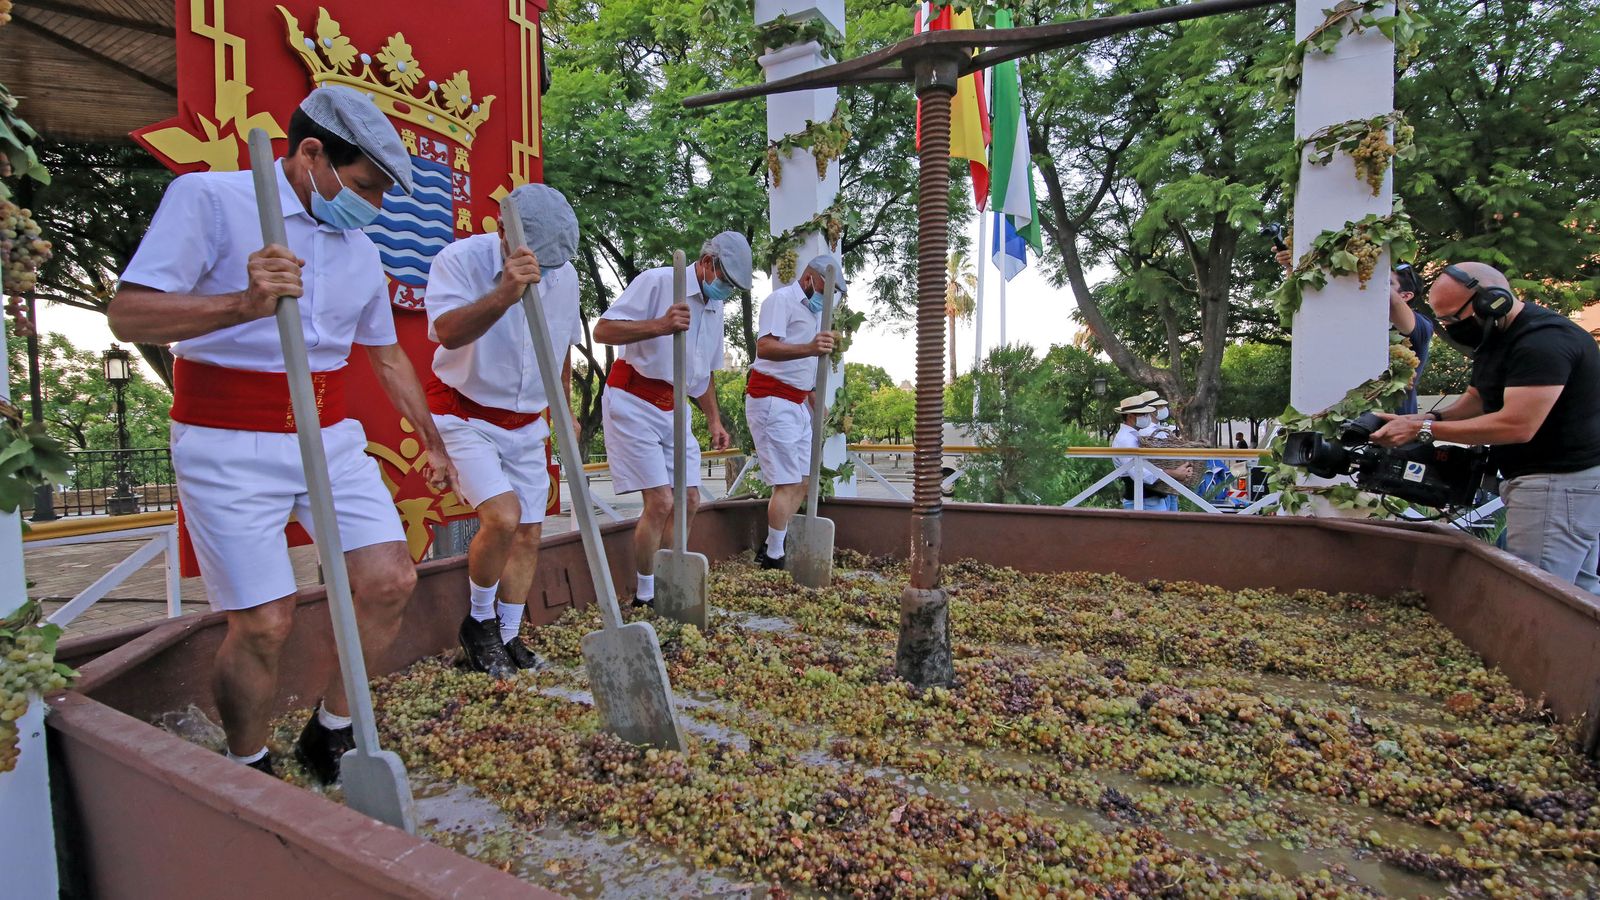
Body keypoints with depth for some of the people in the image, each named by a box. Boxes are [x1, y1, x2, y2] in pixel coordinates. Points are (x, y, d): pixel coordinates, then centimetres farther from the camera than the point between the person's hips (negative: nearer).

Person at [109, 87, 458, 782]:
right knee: (263, 623, -4)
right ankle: (247, 775, 22)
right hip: (231, 445, -5)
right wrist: (246, 303, -30)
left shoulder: (360, 248, 12)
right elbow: (128, 314, -13)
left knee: (391, 579, -4)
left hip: (333, 436, 6)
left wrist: (431, 441, 24)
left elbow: (386, 355, 21)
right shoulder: (207, 198, -5)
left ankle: (330, 734, 18)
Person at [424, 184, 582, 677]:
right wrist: (503, 294, -49)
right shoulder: (460, 260, -16)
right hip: (464, 414, -5)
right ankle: (479, 622, 7)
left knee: (528, 533, 4)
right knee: (502, 515, -20)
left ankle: (507, 637, 21)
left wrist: (565, 408, 21)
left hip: (526, 423, 5)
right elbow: (448, 331, -35)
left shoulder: (564, 275, -1)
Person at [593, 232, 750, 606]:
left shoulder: (715, 307, 14)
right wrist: (659, 326, -33)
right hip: (633, 403, -8)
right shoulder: (657, 282, -11)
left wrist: (714, 419, 17)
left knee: (688, 500, 4)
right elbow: (603, 330, -20)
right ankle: (644, 597, 4)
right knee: (660, 502, -12)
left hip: (673, 410, 8)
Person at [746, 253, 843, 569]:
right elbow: (764, 347, -28)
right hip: (771, 400, -10)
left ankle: (771, 547, 19)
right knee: (787, 483, -9)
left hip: (796, 404, 10)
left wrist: (814, 399, 26)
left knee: (803, 479, 10)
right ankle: (773, 558, 1)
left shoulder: (814, 309, 18)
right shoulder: (781, 299, -11)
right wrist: (809, 348, -43)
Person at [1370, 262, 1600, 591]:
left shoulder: (1544, 341, -22)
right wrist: (1431, 418, -3)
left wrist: (1423, 429, -24)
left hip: (1561, 482, -11)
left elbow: (1517, 425, -27)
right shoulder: (1497, 338, 11)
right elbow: (1478, 398, 17)